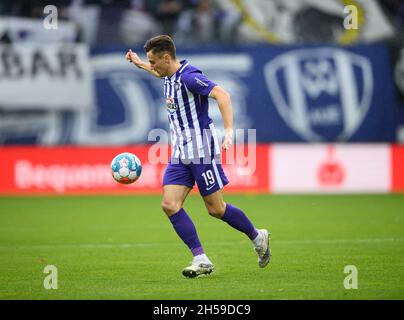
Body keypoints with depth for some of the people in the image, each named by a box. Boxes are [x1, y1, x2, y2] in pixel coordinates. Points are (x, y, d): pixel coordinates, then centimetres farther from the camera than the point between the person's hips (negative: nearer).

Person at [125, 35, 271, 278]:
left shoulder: (189, 77, -18)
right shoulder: (170, 76, 10)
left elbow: (222, 94, -29)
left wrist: (229, 130, -39)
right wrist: (139, 64, 47)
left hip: (202, 150, -9)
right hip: (180, 153, 9)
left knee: (216, 209, -1)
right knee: (169, 205, -7)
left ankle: (258, 237, 23)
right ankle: (201, 260, -7)